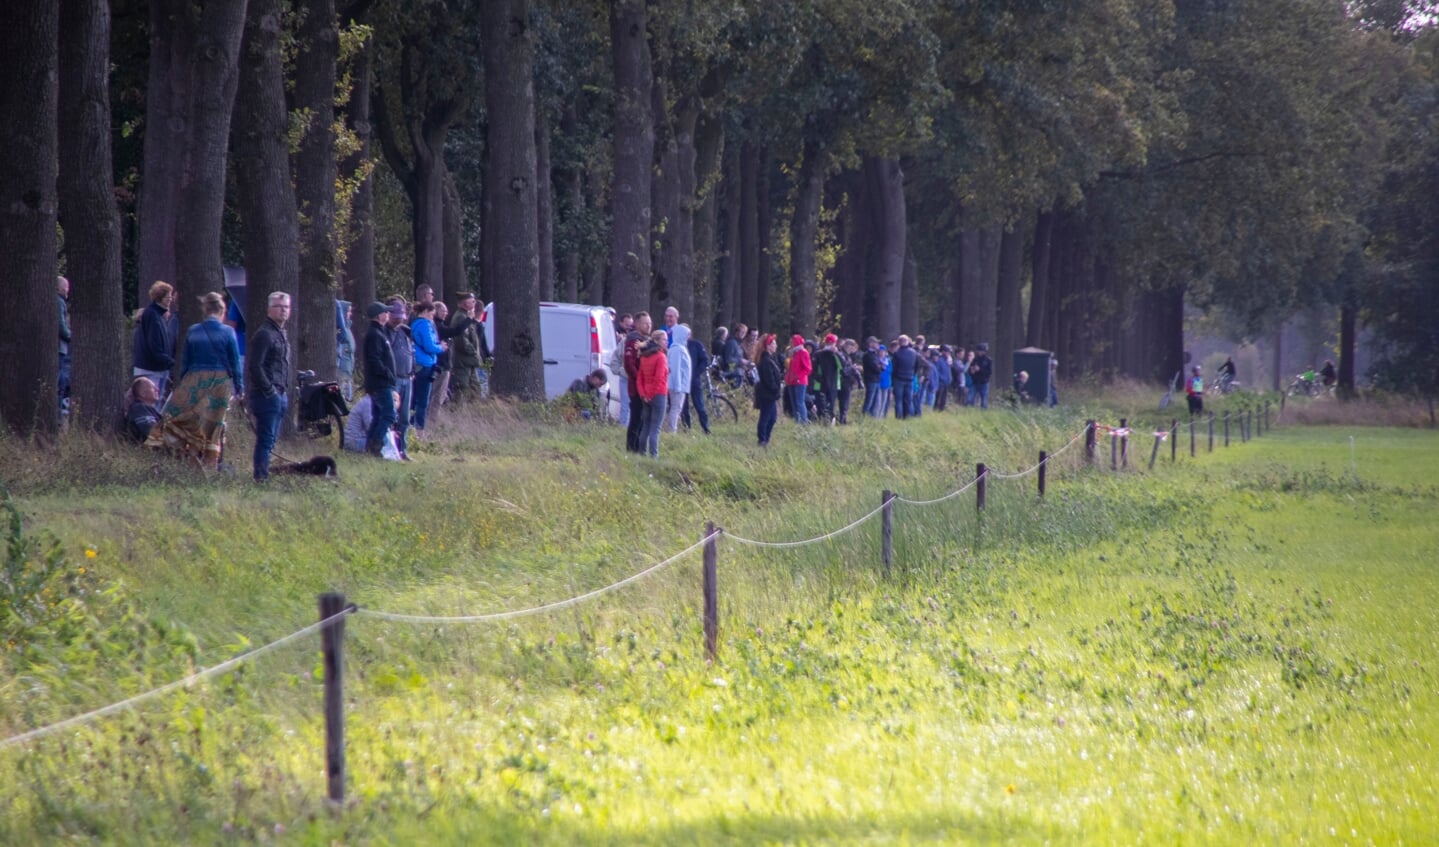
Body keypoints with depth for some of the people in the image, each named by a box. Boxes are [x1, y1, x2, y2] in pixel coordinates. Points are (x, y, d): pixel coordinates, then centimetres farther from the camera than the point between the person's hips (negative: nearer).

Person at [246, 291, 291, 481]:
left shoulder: (281, 334, 19)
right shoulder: (264, 335, -13)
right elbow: (254, 366, -20)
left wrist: (285, 391, 17)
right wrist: (269, 390, -18)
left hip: (279, 395, 10)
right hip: (267, 395, -10)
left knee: (270, 439, 12)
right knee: (266, 439, -9)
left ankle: (263, 475, 17)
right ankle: (261, 477, -9)